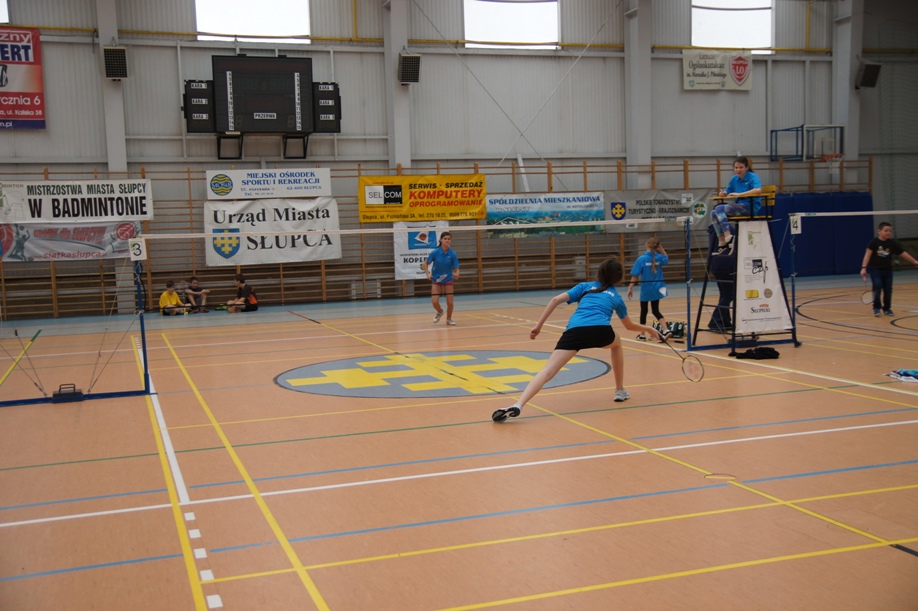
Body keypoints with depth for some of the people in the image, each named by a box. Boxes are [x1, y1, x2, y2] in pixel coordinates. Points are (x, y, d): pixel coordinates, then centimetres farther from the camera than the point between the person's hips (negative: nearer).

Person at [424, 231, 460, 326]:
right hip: (436, 279, 0)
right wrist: (428, 274, -13)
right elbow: (426, 263, 0)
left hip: (448, 279, 1)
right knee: (435, 302, -11)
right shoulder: (435, 252, -14)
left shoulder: (453, 254, -13)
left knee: (450, 302, -4)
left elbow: (456, 269, -10)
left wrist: (456, 274, -32)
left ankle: (449, 319, 24)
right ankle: (439, 312, 25)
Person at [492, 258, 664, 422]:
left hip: (575, 330, -1)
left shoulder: (585, 286, 31)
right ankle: (620, 391, 41)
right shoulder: (616, 297, 32)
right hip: (600, 330, 1)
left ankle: (518, 405, -32)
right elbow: (629, 325, 49)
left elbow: (556, 300, 15)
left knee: (547, 371, -11)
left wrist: (538, 326, 17)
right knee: (617, 344, 38)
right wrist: (649, 329, 69)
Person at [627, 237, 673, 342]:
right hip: (656, 289, 3)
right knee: (656, 311, 12)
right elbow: (666, 259, 23)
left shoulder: (641, 259, -15)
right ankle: (665, 330, -7)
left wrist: (630, 288, -8)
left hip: (646, 289, -3)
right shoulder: (659, 258, -3)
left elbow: (635, 275, -15)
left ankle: (642, 334, 21)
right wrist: (661, 249, 12)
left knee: (644, 311, 12)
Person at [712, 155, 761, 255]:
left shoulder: (752, 177, -8)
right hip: (738, 207, 8)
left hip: (750, 207, -8)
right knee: (714, 213, -8)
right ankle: (722, 243, -11)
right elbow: (727, 192, 19)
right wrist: (723, 193, -7)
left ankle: (728, 238, -28)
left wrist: (739, 194, -28)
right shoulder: (734, 179, 12)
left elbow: (758, 190, -26)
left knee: (719, 209, -22)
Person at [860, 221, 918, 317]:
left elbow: (904, 254, 6)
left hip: (888, 270, 4)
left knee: (888, 289, 6)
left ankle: (887, 308, 20)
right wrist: (864, 268, -22)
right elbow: (868, 255, -14)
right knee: (877, 288, -11)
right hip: (876, 269, -3)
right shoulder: (874, 242, -9)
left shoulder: (893, 243, 1)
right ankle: (877, 308, 1)